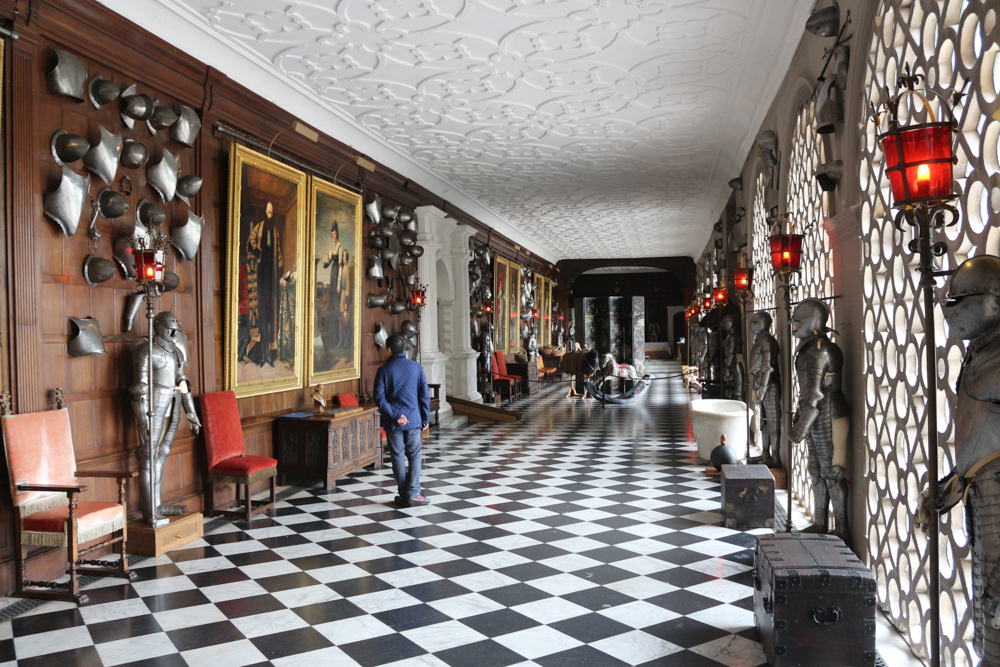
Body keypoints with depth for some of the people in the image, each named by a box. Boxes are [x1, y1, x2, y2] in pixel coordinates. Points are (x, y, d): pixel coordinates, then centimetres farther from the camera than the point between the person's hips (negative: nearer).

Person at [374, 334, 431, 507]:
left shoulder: (383, 370, -3)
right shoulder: (416, 367, 1)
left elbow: (379, 398, -10)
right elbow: (425, 395, 1)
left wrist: (395, 415, -11)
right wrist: (426, 418, 7)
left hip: (392, 422, -1)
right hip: (413, 420, 1)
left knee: (398, 457, 7)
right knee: (414, 456, 9)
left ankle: (404, 496, 12)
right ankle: (413, 494, 1)